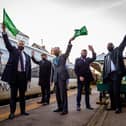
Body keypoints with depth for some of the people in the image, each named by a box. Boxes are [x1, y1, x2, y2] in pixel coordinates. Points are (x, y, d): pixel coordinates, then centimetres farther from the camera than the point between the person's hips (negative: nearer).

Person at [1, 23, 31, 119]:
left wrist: (29, 78, 5)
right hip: (14, 75, -3)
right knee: (13, 95, 2)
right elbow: (7, 43, -6)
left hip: (23, 76, 3)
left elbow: (29, 68, 13)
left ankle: (23, 110, 23)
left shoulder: (27, 56, 15)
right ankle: (12, 112, 9)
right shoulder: (13, 50, 9)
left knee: (22, 95, 11)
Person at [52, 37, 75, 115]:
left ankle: (65, 109, -1)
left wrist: (69, 42, -29)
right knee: (57, 93, 10)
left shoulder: (63, 56, 3)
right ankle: (60, 107, 22)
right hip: (56, 78, 7)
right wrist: (54, 78, 18)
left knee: (63, 93, -7)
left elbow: (68, 51, -14)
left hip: (62, 77, -6)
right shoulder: (54, 59, 20)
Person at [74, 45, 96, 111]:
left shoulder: (88, 59, 12)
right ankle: (78, 105, 3)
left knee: (87, 92, 8)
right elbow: (76, 69, -3)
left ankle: (88, 105, 14)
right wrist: (79, 76, -14)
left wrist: (92, 50, -19)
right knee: (79, 92, -1)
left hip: (87, 78, 4)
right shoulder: (77, 60, 4)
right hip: (80, 78, -4)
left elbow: (94, 58, -6)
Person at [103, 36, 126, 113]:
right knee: (111, 91, 8)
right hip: (109, 75, 6)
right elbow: (105, 67, 17)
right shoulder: (106, 56, 21)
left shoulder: (117, 50, 9)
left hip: (116, 73, -6)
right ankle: (113, 106, 17)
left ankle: (118, 107, -3)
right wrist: (104, 77, 10)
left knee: (116, 91, -10)